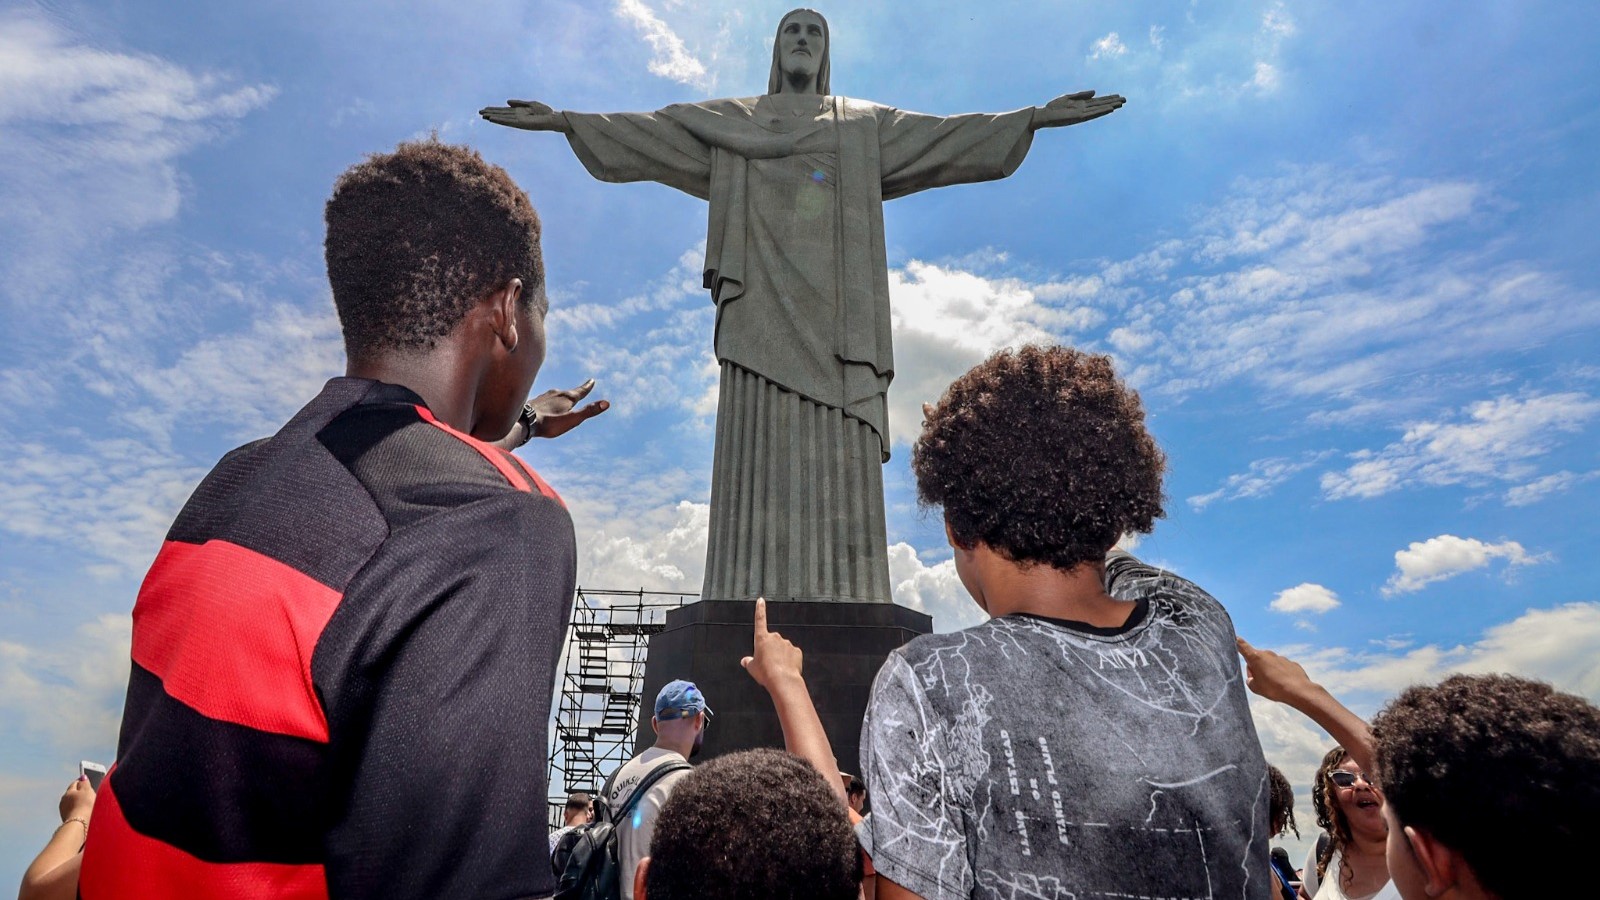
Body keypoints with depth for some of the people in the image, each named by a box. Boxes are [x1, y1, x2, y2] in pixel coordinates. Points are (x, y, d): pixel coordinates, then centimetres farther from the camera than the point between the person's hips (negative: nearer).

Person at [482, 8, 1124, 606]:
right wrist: (562, 120, 6)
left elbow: (947, 136, 15)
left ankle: (842, 607, -9)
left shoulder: (866, 125, 23)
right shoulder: (728, 122, 23)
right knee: (763, 452, -10)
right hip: (762, 303, 0)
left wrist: (1036, 117, 6)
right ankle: (751, 614, -10)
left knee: (837, 458, -9)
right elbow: (647, 132, 16)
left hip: (831, 307, 1)